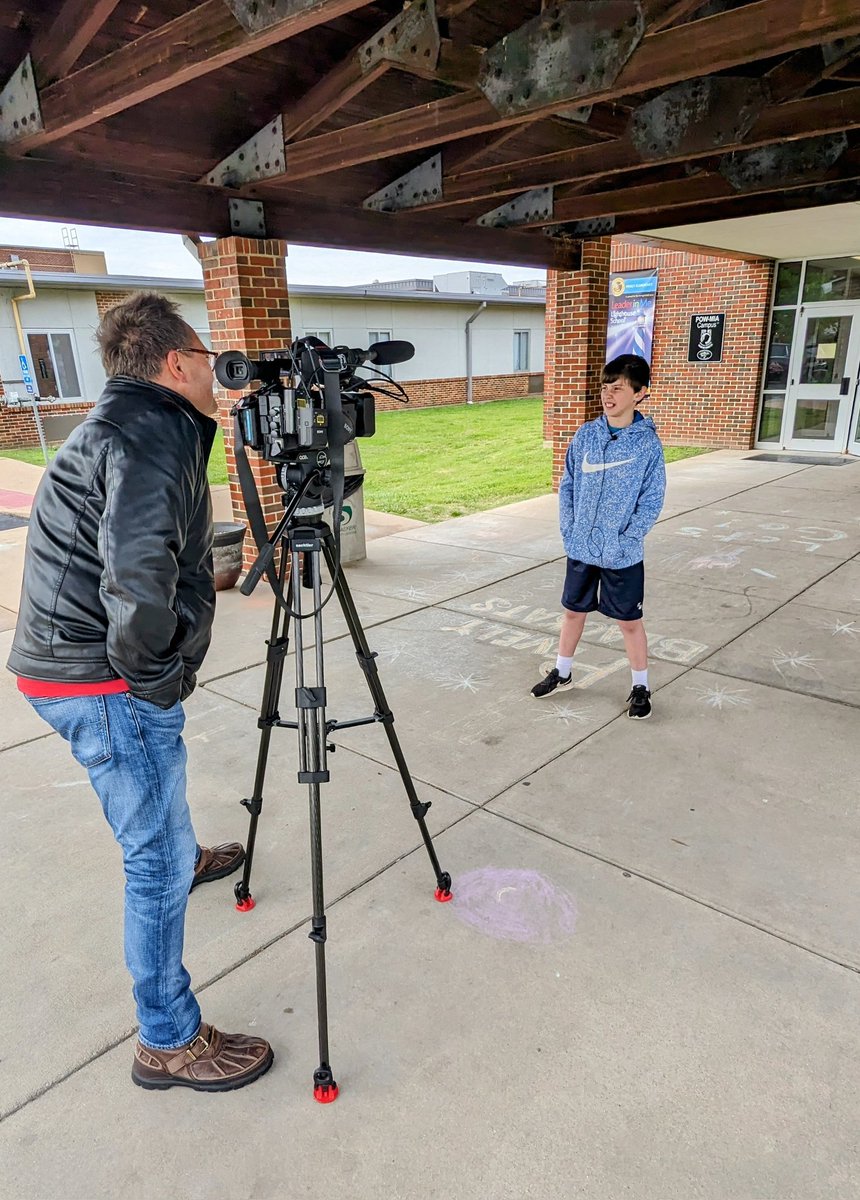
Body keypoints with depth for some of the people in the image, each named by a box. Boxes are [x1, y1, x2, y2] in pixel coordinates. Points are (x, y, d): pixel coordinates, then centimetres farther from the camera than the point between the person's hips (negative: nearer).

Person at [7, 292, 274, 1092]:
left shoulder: (122, 424, 14)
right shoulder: (152, 434, -19)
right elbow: (138, 574, -35)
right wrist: (155, 671, -19)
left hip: (66, 667, 11)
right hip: (105, 684, -11)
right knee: (160, 858, 1)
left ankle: (182, 859, 62)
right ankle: (168, 1043, 18)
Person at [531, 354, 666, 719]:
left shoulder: (648, 443, -10)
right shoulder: (585, 435, 0)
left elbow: (651, 500, -8)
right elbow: (567, 486, 6)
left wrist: (623, 542, -14)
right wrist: (568, 530, -2)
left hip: (622, 555, -4)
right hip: (580, 548, 4)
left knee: (629, 620, 8)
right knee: (573, 611, 18)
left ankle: (640, 686, 26)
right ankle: (562, 672, 37)